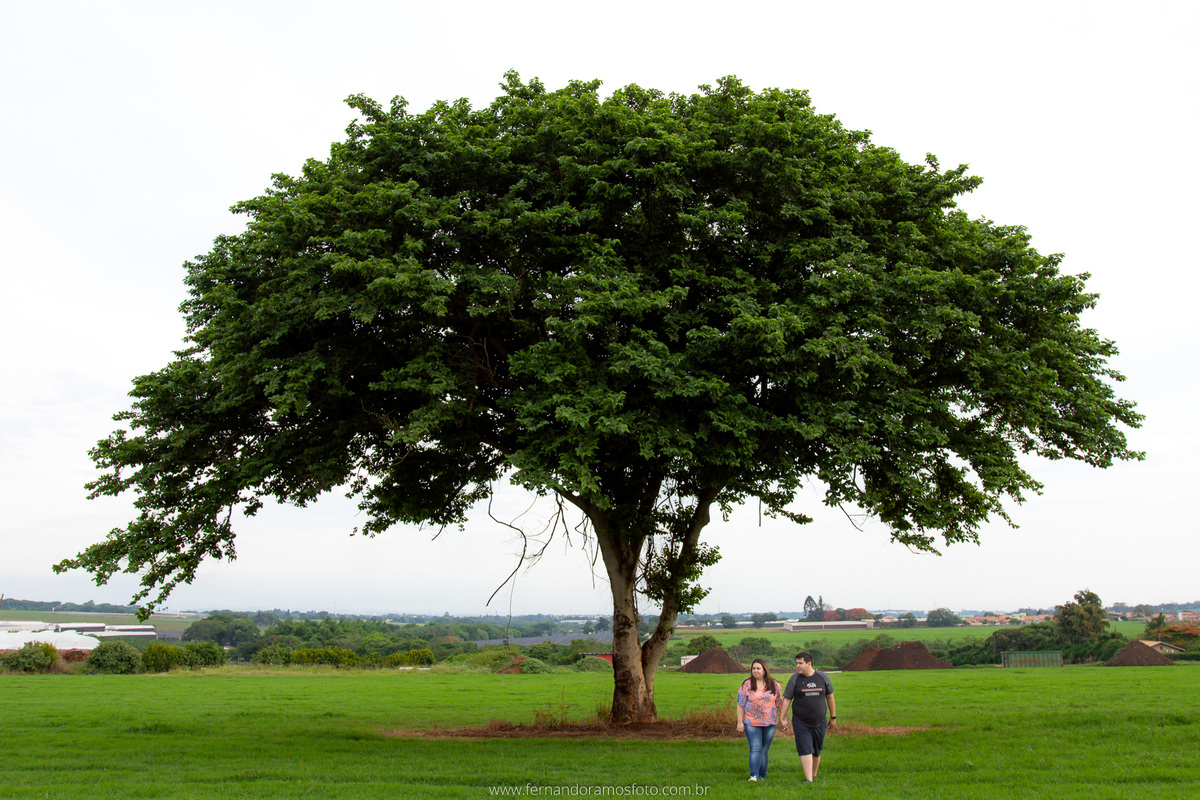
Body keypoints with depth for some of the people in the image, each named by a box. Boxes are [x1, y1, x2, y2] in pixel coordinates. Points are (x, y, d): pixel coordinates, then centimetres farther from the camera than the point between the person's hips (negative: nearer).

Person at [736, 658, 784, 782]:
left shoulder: (774, 685, 6)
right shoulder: (747, 685, 1)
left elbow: (780, 702, 11)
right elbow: (740, 704, 1)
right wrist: (740, 722, -4)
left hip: (770, 723, 2)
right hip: (752, 723, -2)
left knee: (764, 751, 8)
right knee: (755, 749, -12)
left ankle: (762, 776, 16)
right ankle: (754, 775, -15)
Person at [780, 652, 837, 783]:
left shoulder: (823, 677, 1)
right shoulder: (795, 679, -3)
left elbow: (830, 697, 11)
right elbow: (787, 699, -1)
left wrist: (833, 717, 15)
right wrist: (782, 718, -5)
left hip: (819, 723, 2)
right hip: (801, 723, -2)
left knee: (816, 752, 12)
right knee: (805, 750, -12)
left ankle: (814, 775, 30)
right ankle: (808, 779, -14)